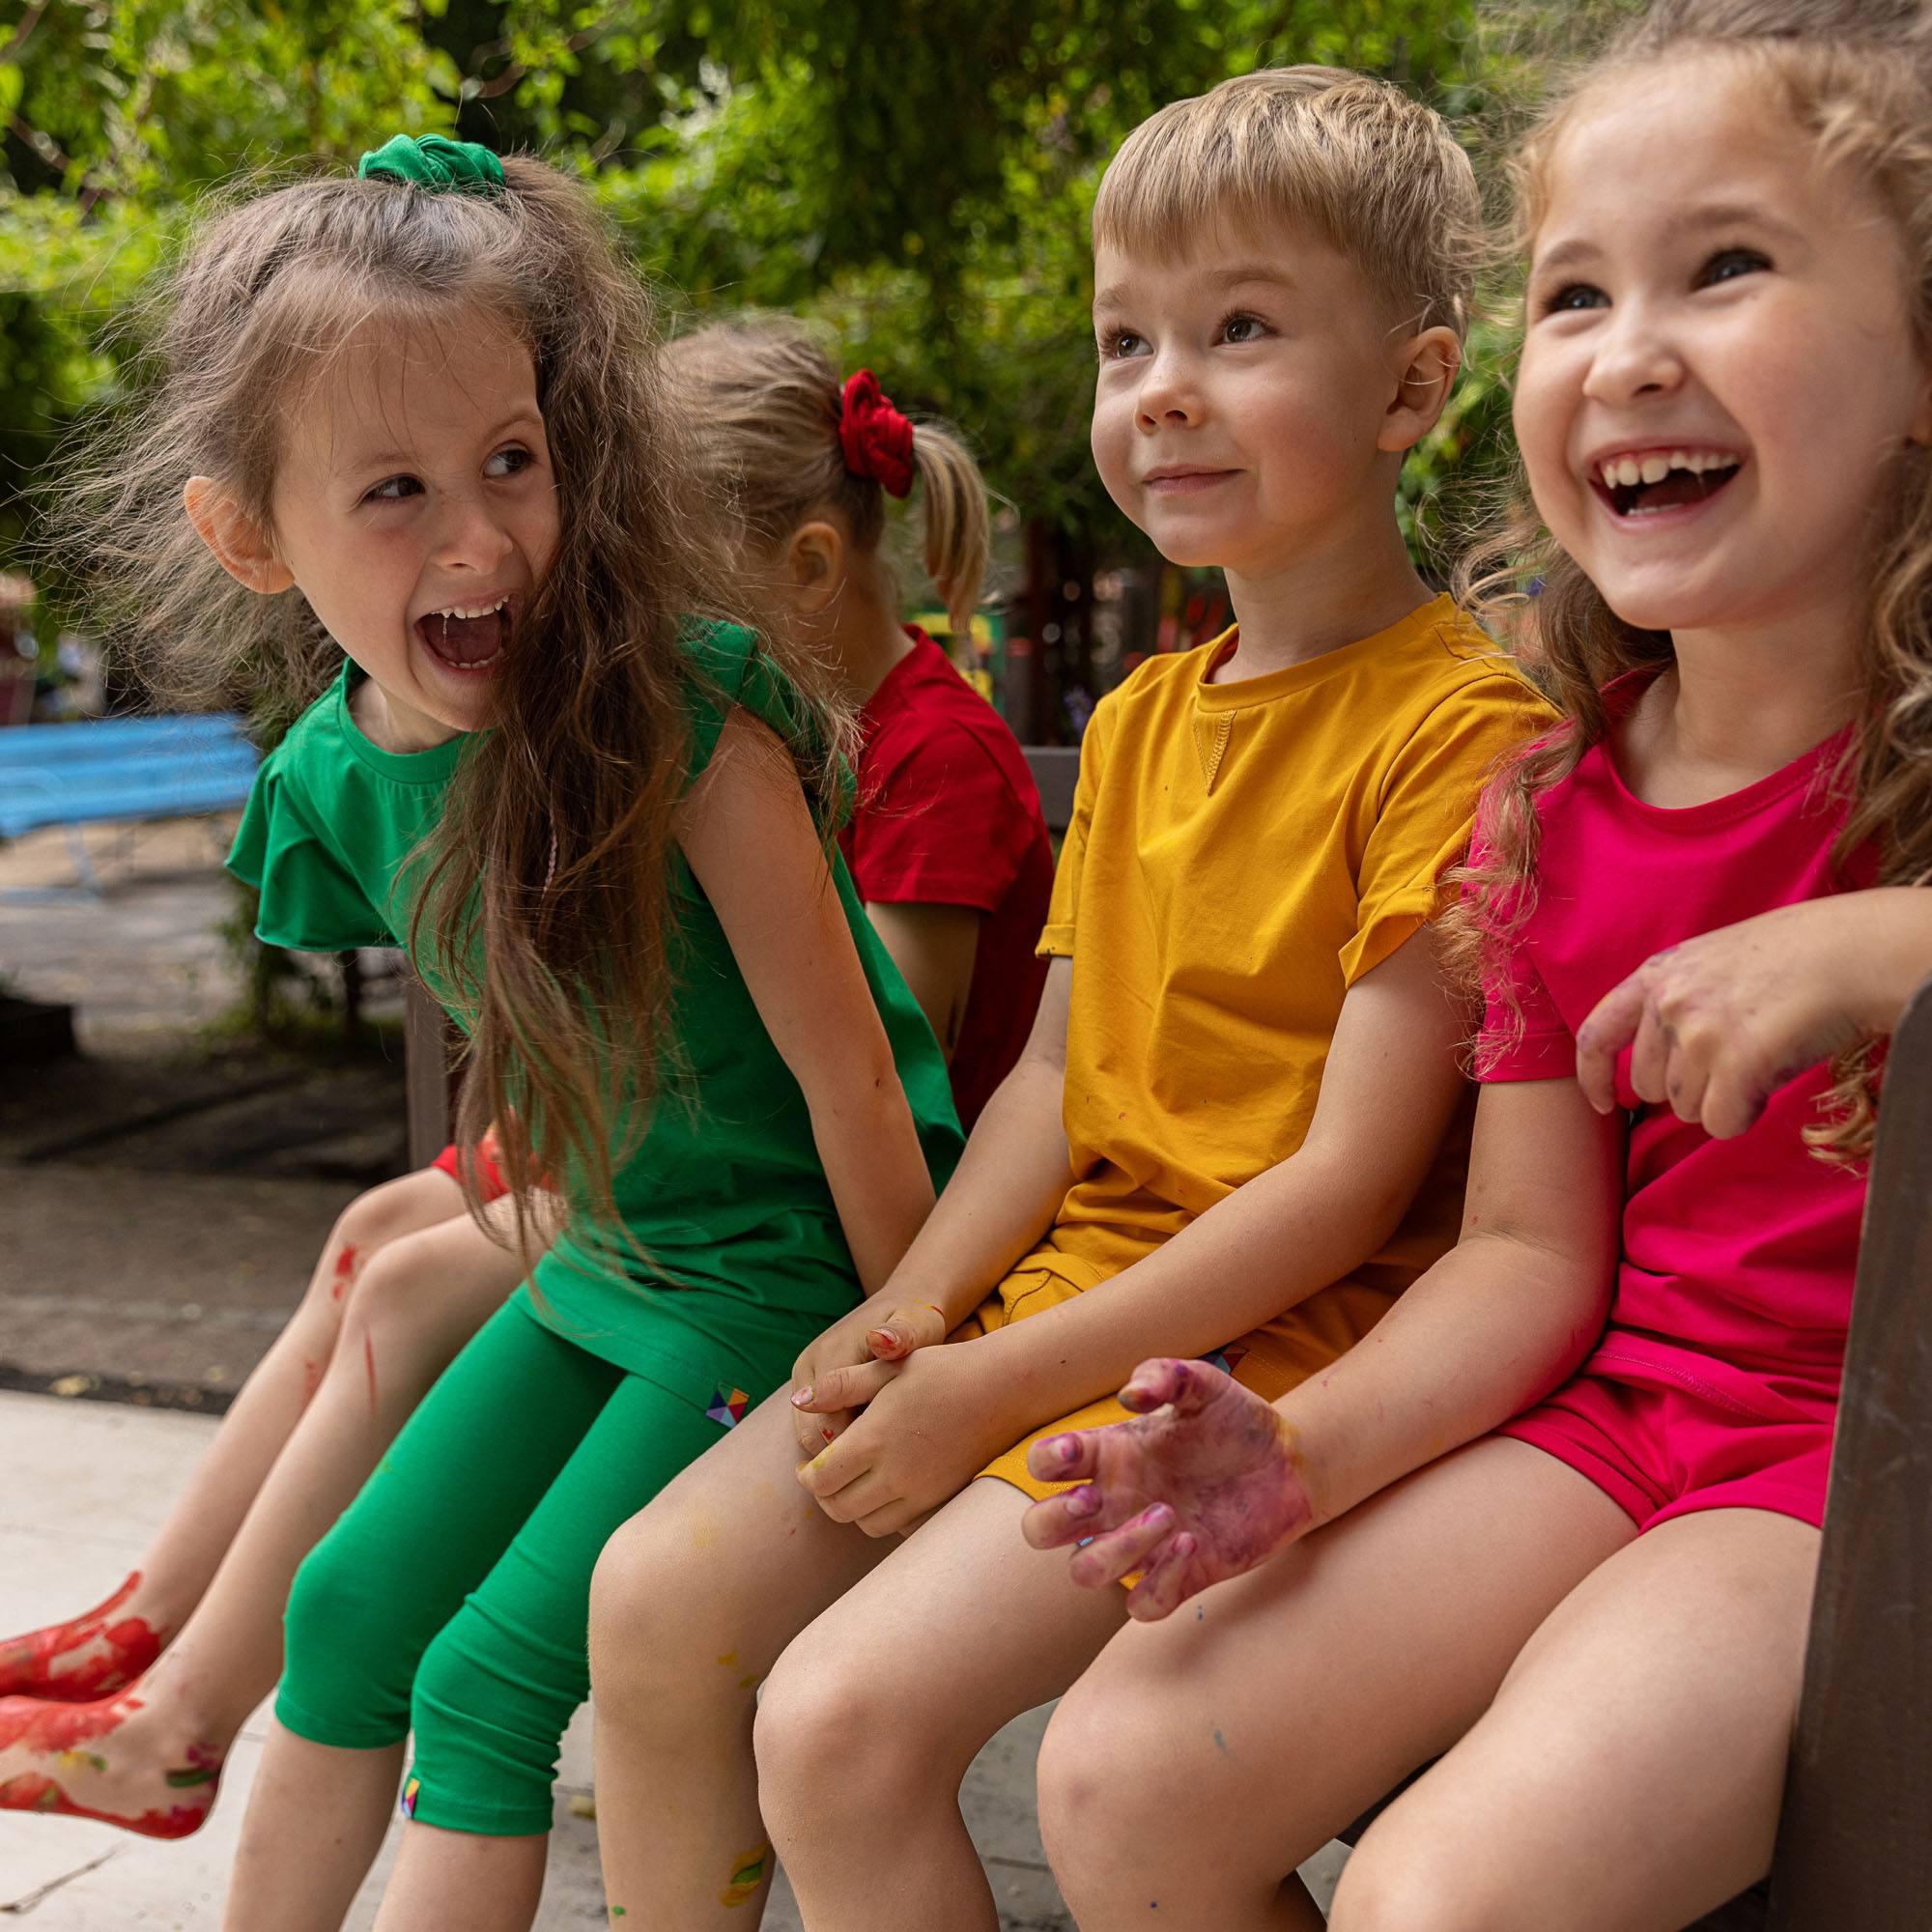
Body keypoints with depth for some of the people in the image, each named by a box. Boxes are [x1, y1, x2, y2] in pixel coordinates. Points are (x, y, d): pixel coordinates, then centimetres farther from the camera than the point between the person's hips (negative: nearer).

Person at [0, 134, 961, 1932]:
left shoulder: (680, 710, -27)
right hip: (600, 1265, 7)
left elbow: (842, 1056, -20)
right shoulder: (340, 778, -7)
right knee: (349, 1604, 12)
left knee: (489, 1677, -8)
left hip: (782, 1270, -7)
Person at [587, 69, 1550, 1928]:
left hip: (1255, 1348, -8)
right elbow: (1056, 1073, 12)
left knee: (844, 1716, -21)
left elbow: (1354, 1178, -18)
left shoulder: (1457, 727, -14)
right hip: (1042, 1286, 8)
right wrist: (906, 1312, -5)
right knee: (656, 1591, 1)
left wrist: (998, 1384, -16)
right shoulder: (1136, 721, 12)